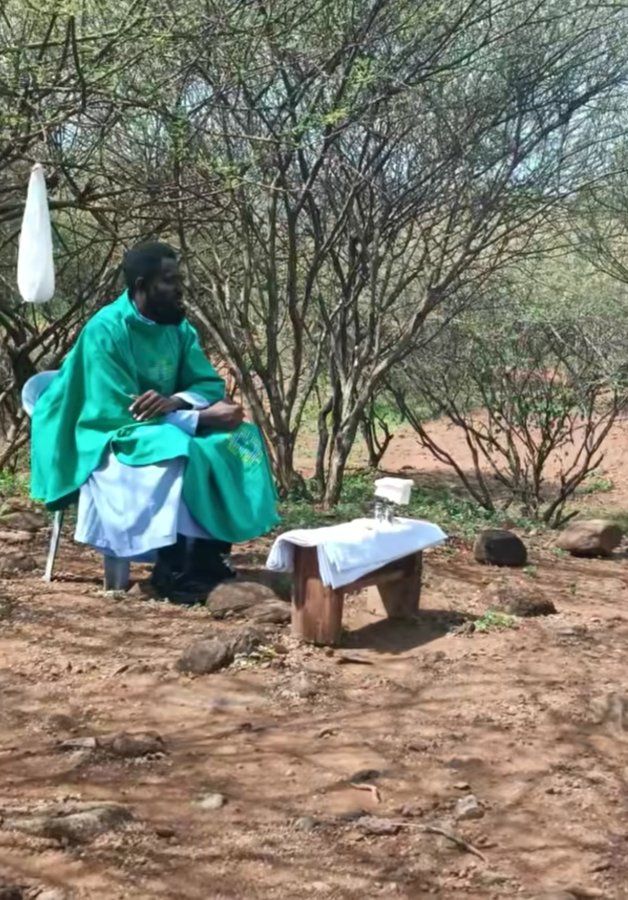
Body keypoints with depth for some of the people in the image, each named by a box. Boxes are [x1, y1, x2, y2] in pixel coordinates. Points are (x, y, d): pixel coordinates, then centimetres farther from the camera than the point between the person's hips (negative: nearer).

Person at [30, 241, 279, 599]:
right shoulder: (106, 331, -22)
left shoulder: (178, 326, 1)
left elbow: (210, 384, -2)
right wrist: (205, 417, -27)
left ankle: (210, 553, -11)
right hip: (107, 442, -7)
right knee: (178, 455, -35)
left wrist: (174, 402, -26)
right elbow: (120, 417, -26)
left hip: (162, 428, 8)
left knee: (239, 438, -12)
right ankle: (175, 568, -22)